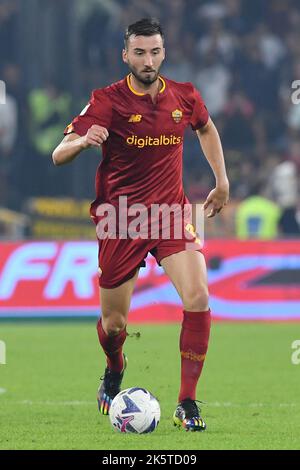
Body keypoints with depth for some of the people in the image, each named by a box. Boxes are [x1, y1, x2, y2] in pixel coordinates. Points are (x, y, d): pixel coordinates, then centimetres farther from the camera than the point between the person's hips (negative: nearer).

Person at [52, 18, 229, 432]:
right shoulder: (108, 101, -10)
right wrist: (84, 141, -37)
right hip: (120, 218, -2)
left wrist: (222, 182, 20)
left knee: (198, 298, -20)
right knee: (114, 323, 6)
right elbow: (58, 156, -16)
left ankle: (187, 404, -12)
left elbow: (206, 129, 25)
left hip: (171, 212, 2)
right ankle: (115, 371, 44)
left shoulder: (185, 97, 1)